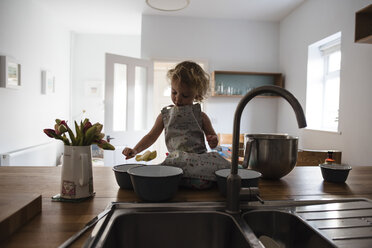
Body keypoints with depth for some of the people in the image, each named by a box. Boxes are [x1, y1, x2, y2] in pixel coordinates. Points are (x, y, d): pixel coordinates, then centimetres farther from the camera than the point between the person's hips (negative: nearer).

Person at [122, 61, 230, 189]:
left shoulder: (201, 116, 9)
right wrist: (135, 150, 2)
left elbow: (212, 136, 14)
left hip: (200, 158, 1)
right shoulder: (165, 115, 12)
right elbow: (151, 136, 15)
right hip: (176, 160, 0)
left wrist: (213, 141, -11)